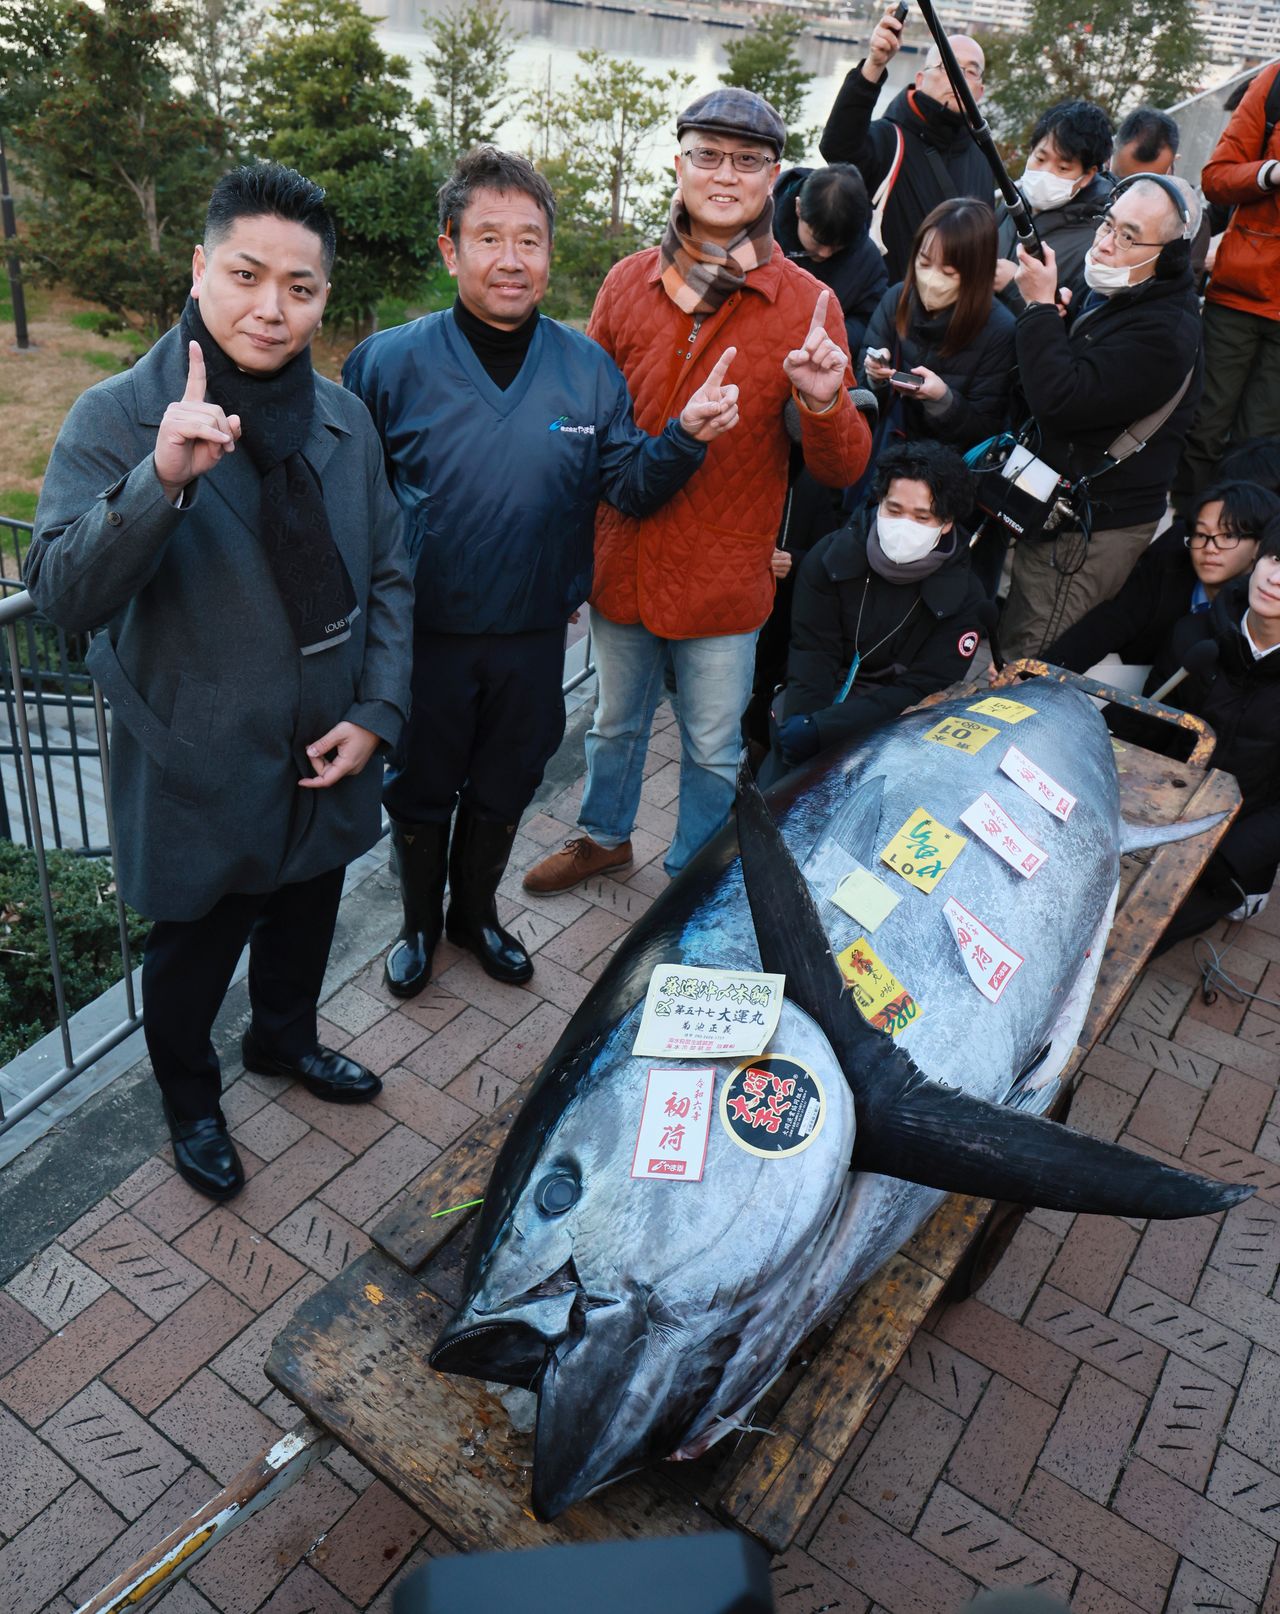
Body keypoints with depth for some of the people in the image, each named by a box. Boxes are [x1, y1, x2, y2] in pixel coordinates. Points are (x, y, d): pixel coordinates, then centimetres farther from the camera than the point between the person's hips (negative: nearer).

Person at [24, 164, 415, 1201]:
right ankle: (190, 1099, 44)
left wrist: (376, 712, -4)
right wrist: (162, 480, -39)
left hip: (326, 761, 5)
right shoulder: (120, 417, -15)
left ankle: (287, 1038, 55)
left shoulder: (344, 419, 1)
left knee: (304, 916, 25)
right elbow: (63, 593, -24)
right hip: (200, 773, -4)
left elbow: (389, 576, 6)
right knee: (195, 951, 15)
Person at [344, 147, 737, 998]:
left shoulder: (588, 368, -4)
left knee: (503, 790, 21)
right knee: (420, 793, 16)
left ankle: (476, 911, 47)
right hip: (424, 634, -2)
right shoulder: (390, 362, -11)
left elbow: (628, 486, -3)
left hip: (534, 636, 2)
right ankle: (420, 923, 43)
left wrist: (686, 435, -20)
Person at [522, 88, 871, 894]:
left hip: (723, 580, -2)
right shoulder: (628, 283, 1)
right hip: (620, 561, 3)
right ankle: (605, 835, 47)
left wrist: (824, 403, -28)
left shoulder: (806, 302, -6)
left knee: (713, 750, 11)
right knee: (616, 722, 21)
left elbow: (843, 472, -7)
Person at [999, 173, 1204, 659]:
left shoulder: (1164, 333, -22)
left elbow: (1058, 400, -30)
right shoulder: (1105, 293, 9)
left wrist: (1041, 306, -21)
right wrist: (1051, 319, -2)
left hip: (1093, 529, -10)